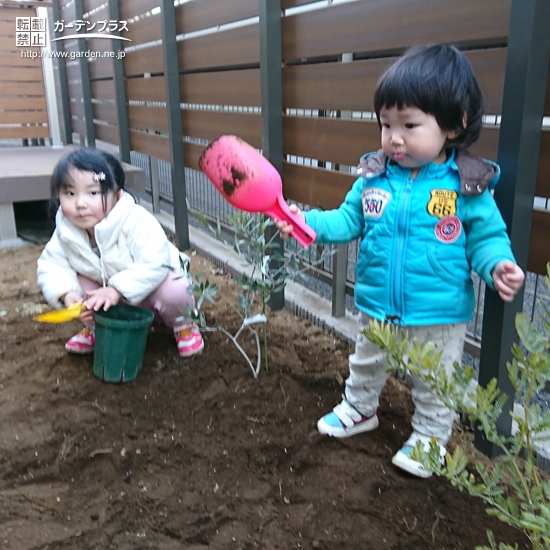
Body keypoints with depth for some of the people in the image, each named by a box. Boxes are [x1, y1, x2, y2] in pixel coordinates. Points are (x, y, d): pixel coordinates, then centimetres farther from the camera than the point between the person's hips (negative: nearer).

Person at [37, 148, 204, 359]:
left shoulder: (137, 221, -33)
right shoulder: (65, 230, -16)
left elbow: (153, 264, -38)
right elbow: (51, 264, -11)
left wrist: (116, 290, -44)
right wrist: (66, 293, -31)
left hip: (151, 281, -5)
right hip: (103, 287, 5)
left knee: (175, 291, -33)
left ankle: (183, 325, 3)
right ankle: (95, 327, 14)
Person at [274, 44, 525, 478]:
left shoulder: (468, 186, -15)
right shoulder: (374, 177, -7)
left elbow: (487, 237, -8)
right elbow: (348, 220, 0)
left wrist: (499, 265, -28)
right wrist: (307, 222, -15)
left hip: (440, 316, -3)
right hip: (378, 309, 4)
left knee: (435, 384, 18)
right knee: (366, 364, 27)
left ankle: (430, 435, 43)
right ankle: (359, 409, 54)